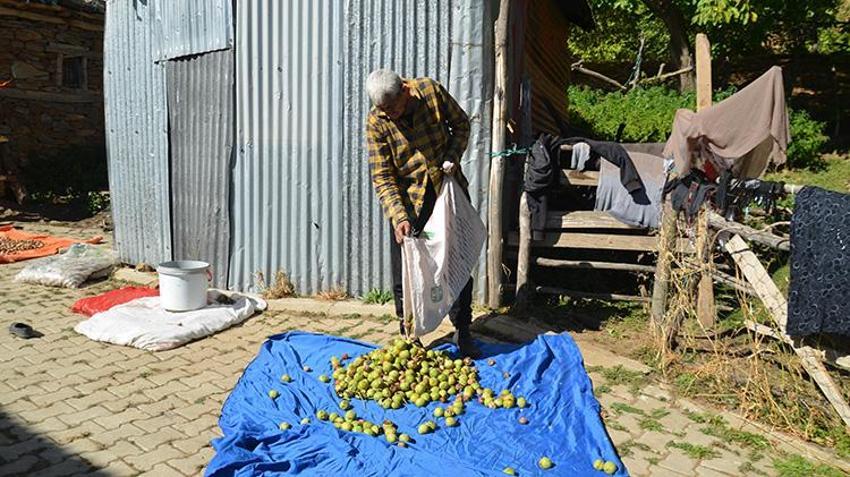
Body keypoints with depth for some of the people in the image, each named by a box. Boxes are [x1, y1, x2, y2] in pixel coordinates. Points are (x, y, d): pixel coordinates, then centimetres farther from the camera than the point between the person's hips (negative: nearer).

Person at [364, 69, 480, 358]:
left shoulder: (431, 91, -13)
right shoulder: (376, 123, -15)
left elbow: (460, 123, 4)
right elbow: (382, 177, -16)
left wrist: (453, 156, -12)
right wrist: (399, 216, -29)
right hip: (408, 199, -1)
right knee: (404, 271, 3)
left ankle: (463, 332, 23)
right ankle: (407, 333, 22)